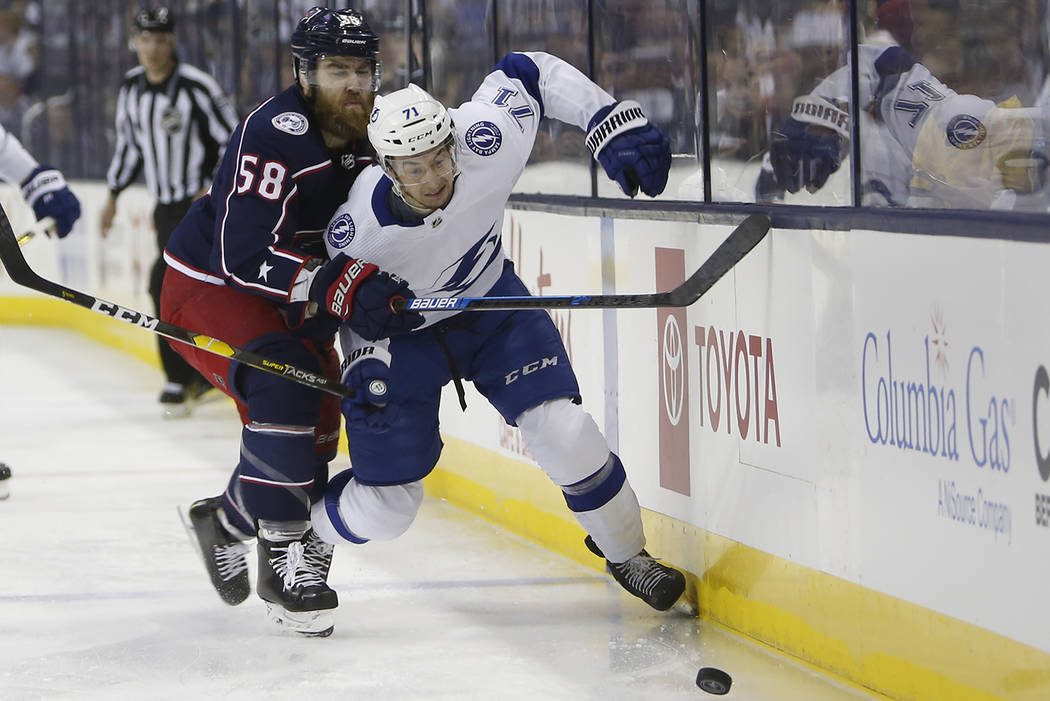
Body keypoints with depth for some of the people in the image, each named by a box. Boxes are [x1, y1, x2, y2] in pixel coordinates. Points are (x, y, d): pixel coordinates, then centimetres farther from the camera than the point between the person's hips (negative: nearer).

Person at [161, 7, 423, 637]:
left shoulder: (368, 140, -3)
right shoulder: (277, 135, -28)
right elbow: (243, 254, -34)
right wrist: (340, 290, -41)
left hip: (289, 301, 9)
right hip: (208, 288, -9)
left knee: (318, 427, 9)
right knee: (283, 387, -29)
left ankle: (226, 518, 35)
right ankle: (284, 555, -20)